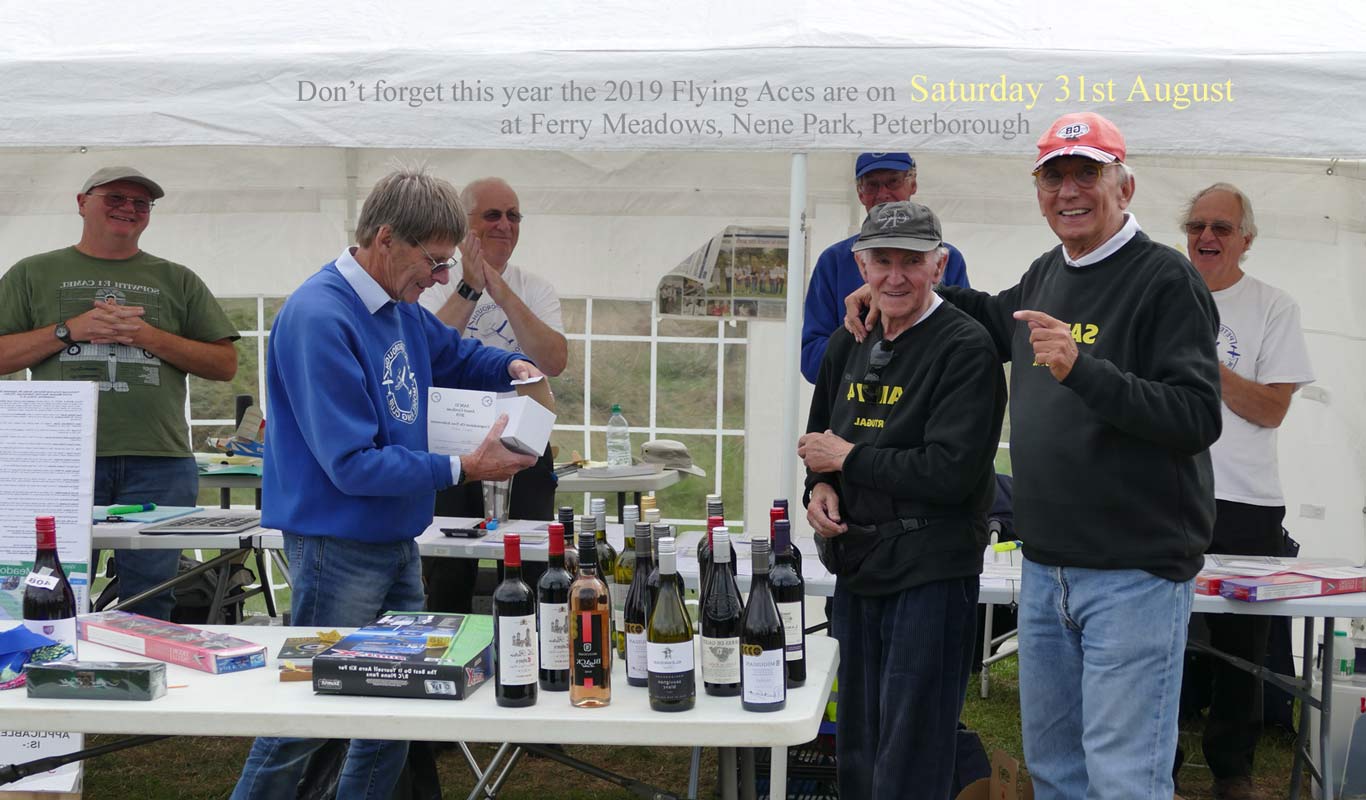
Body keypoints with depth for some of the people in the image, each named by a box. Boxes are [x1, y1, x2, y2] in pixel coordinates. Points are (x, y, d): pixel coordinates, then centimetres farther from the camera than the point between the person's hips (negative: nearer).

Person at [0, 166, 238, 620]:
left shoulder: (178, 281, 16)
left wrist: (149, 336, -4)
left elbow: (225, 365, 9)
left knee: (148, 606, 3)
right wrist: (70, 330, -6)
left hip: (159, 464, 1)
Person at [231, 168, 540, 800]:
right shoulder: (320, 317, -21)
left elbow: (453, 354, 28)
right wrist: (464, 469, -21)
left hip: (397, 542, 9)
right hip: (337, 546, -9)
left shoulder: (399, 308, 6)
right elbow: (353, 464, -24)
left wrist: (513, 367, 6)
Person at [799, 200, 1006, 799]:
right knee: (855, 747, 18)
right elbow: (819, 437, 21)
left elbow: (950, 472, -21)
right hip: (856, 564, 7)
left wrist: (849, 458, -12)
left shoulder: (966, 350, -13)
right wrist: (819, 487, -1)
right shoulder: (848, 345, 10)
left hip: (930, 573, -7)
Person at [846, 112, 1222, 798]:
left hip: (1135, 573, -8)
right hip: (1045, 567, 8)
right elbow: (996, 320, 35)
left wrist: (1082, 369, -28)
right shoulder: (1046, 274, 12)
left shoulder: (1166, 279, -10)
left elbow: (1198, 417, -18)